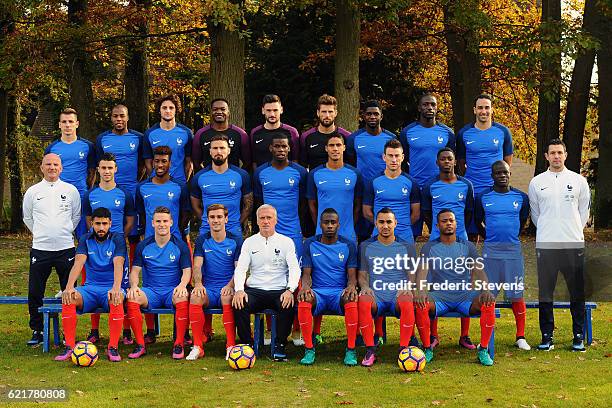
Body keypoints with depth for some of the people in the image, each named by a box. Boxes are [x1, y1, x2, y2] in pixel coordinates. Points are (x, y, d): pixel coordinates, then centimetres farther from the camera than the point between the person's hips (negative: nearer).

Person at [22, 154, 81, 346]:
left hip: (66, 248, 0)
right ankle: (37, 331, 15)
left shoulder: (71, 190, 4)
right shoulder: (32, 192, 5)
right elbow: (27, 218, 17)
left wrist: (65, 232, 9)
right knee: (35, 293, 1)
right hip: (40, 250, 1)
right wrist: (41, 234, 11)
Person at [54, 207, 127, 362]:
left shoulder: (117, 239, -2)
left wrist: (116, 288, -38)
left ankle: (113, 347, -30)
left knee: (117, 299, -37)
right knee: (68, 298, -27)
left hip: (111, 287, -3)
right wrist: (69, 287, -28)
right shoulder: (86, 240, 6)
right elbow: (78, 263, -10)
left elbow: (118, 265, -19)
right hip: (91, 287, 3)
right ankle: (69, 346, -23)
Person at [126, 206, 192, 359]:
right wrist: (134, 285, -15)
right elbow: (135, 270, 7)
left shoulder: (180, 245, 5)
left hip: (173, 290, -2)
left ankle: (179, 344, -24)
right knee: (132, 298, -30)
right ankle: (140, 345, -22)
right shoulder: (143, 246, 9)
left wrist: (182, 285, -21)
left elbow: (187, 271, 2)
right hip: (150, 290, 2)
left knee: (183, 299, -36)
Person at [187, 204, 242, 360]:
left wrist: (230, 285, -19)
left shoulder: (236, 241, 7)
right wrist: (198, 284, -19)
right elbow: (197, 266, 2)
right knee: (195, 296, -31)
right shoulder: (202, 241, 12)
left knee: (227, 297, -36)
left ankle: (231, 345, -31)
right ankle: (198, 346, -27)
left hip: (227, 288, -2)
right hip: (208, 289, 2)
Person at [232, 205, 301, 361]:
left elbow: (294, 268, 0)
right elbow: (240, 269, 4)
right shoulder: (249, 242, 14)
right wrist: (239, 290, -16)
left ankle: (279, 345, -13)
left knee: (289, 306, -33)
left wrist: (290, 290, -19)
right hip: (254, 290, 1)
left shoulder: (286, 242, 10)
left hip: (279, 290, -1)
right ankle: (247, 344, -12)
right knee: (239, 305, -30)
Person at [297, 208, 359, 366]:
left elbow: (352, 275, 4)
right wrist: (305, 286, -19)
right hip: (317, 292, 1)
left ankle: (351, 350, -26)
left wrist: (351, 286, -21)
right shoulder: (311, 244, 10)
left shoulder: (348, 245, 8)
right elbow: (306, 273, 5)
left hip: (340, 293, 0)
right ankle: (309, 349, -24)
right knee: (304, 299, -35)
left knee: (351, 299, -36)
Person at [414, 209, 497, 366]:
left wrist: (486, 290, -23)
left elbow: (478, 270, -2)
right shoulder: (429, 247, 7)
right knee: (420, 305, -32)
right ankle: (427, 349, -13)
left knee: (489, 304, -29)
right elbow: (422, 270, -8)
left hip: (465, 295, 1)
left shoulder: (467, 246, 10)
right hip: (439, 296, -1)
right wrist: (419, 292, -29)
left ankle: (483, 350, -13)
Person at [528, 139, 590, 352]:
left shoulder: (578, 180, 6)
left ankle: (578, 337, 11)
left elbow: (584, 211, 12)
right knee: (545, 293, 2)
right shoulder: (536, 182, 7)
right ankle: (547, 336, 10)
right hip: (545, 245, 0)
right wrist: (547, 232, 12)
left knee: (577, 293, 3)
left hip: (574, 245, 0)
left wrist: (574, 232, 8)